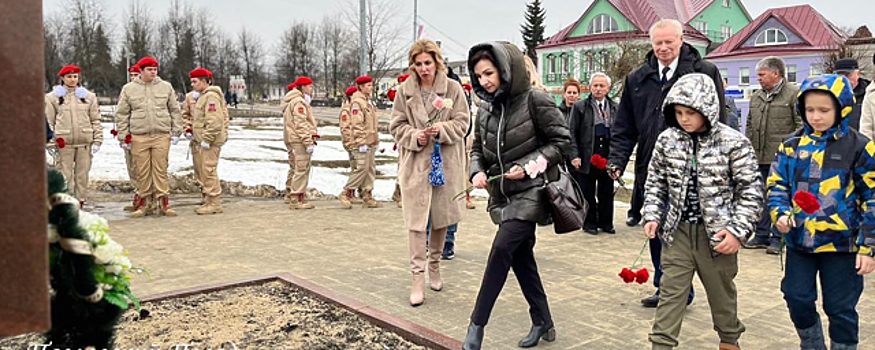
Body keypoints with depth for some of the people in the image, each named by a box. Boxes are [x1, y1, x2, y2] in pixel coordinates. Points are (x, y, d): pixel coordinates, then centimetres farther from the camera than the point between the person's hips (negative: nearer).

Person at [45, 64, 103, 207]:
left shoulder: (89, 96, 11)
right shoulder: (53, 97, 7)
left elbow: (96, 120, 9)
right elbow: (49, 121, 6)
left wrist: (97, 140, 2)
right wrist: (52, 140, -2)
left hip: (85, 142, 2)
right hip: (64, 142, -2)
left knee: (82, 174, 4)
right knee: (65, 175, -3)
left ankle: (80, 203, 11)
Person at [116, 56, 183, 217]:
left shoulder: (166, 87, 8)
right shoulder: (129, 89, 7)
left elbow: (175, 111, 11)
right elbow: (122, 114, 9)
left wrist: (176, 132, 6)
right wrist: (124, 136, 4)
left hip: (162, 136, 0)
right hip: (139, 137, 0)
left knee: (161, 170, 1)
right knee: (142, 172, 4)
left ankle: (163, 202, 6)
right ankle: (144, 202, 13)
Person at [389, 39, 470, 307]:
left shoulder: (453, 88, 0)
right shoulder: (405, 91, 2)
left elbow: (462, 122, 1)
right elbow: (397, 125, 4)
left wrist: (441, 130, -17)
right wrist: (415, 136, -14)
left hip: (446, 162, 1)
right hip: (415, 162, -1)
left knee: (442, 217, 13)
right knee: (416, 220, -6)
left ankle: (435, 265, 33)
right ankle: (418, 278, -1)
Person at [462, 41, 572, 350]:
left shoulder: (535, 100, -12)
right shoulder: (487, 108, 7)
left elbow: (562, 141, -9)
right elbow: (478, 148, 14)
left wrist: (528, 165, -18)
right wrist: (477, 171, -6)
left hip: (530, 192, -7)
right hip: (504, 195, 7)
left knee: (501, 250, -16)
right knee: (521, 257, 11)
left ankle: (477, 325, -5)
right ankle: (542, 323, 25)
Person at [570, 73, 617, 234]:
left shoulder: (615, 108, 9)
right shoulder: (580, 106, 1)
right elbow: (573, 133, -1)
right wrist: (575, 155, -9)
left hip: (608, 156, 3)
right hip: (587, 157, -2)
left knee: (607, 193, 9)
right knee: (588, 193, 5)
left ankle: (606, 223, 20)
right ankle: (589, 223, 16)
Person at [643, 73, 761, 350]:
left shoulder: (733, 142, -12)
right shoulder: (667, 140, -2)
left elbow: (751, 190, -9)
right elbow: (655, 182, 9)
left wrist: (737, 230, -15)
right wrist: (652, 215, -2)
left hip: (716, 234, -1)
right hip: (677, 231, 2)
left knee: (722, 292, 18)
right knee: (670, 292, 5)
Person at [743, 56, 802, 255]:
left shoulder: (794, 94, -4)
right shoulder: (756, 96, 15)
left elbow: (801, 125, -7)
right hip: (758, 157, 6)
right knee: (761, 197, 12)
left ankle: (778, 238, 8)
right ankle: (762, 235, 22)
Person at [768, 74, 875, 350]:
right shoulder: (792, 146, 3)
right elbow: (777, 185, 8)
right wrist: (780, 214, -12)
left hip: (841, 244, -3)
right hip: (800, 241, 3)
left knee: (840, 309, 8)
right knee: (797, 299, 11)